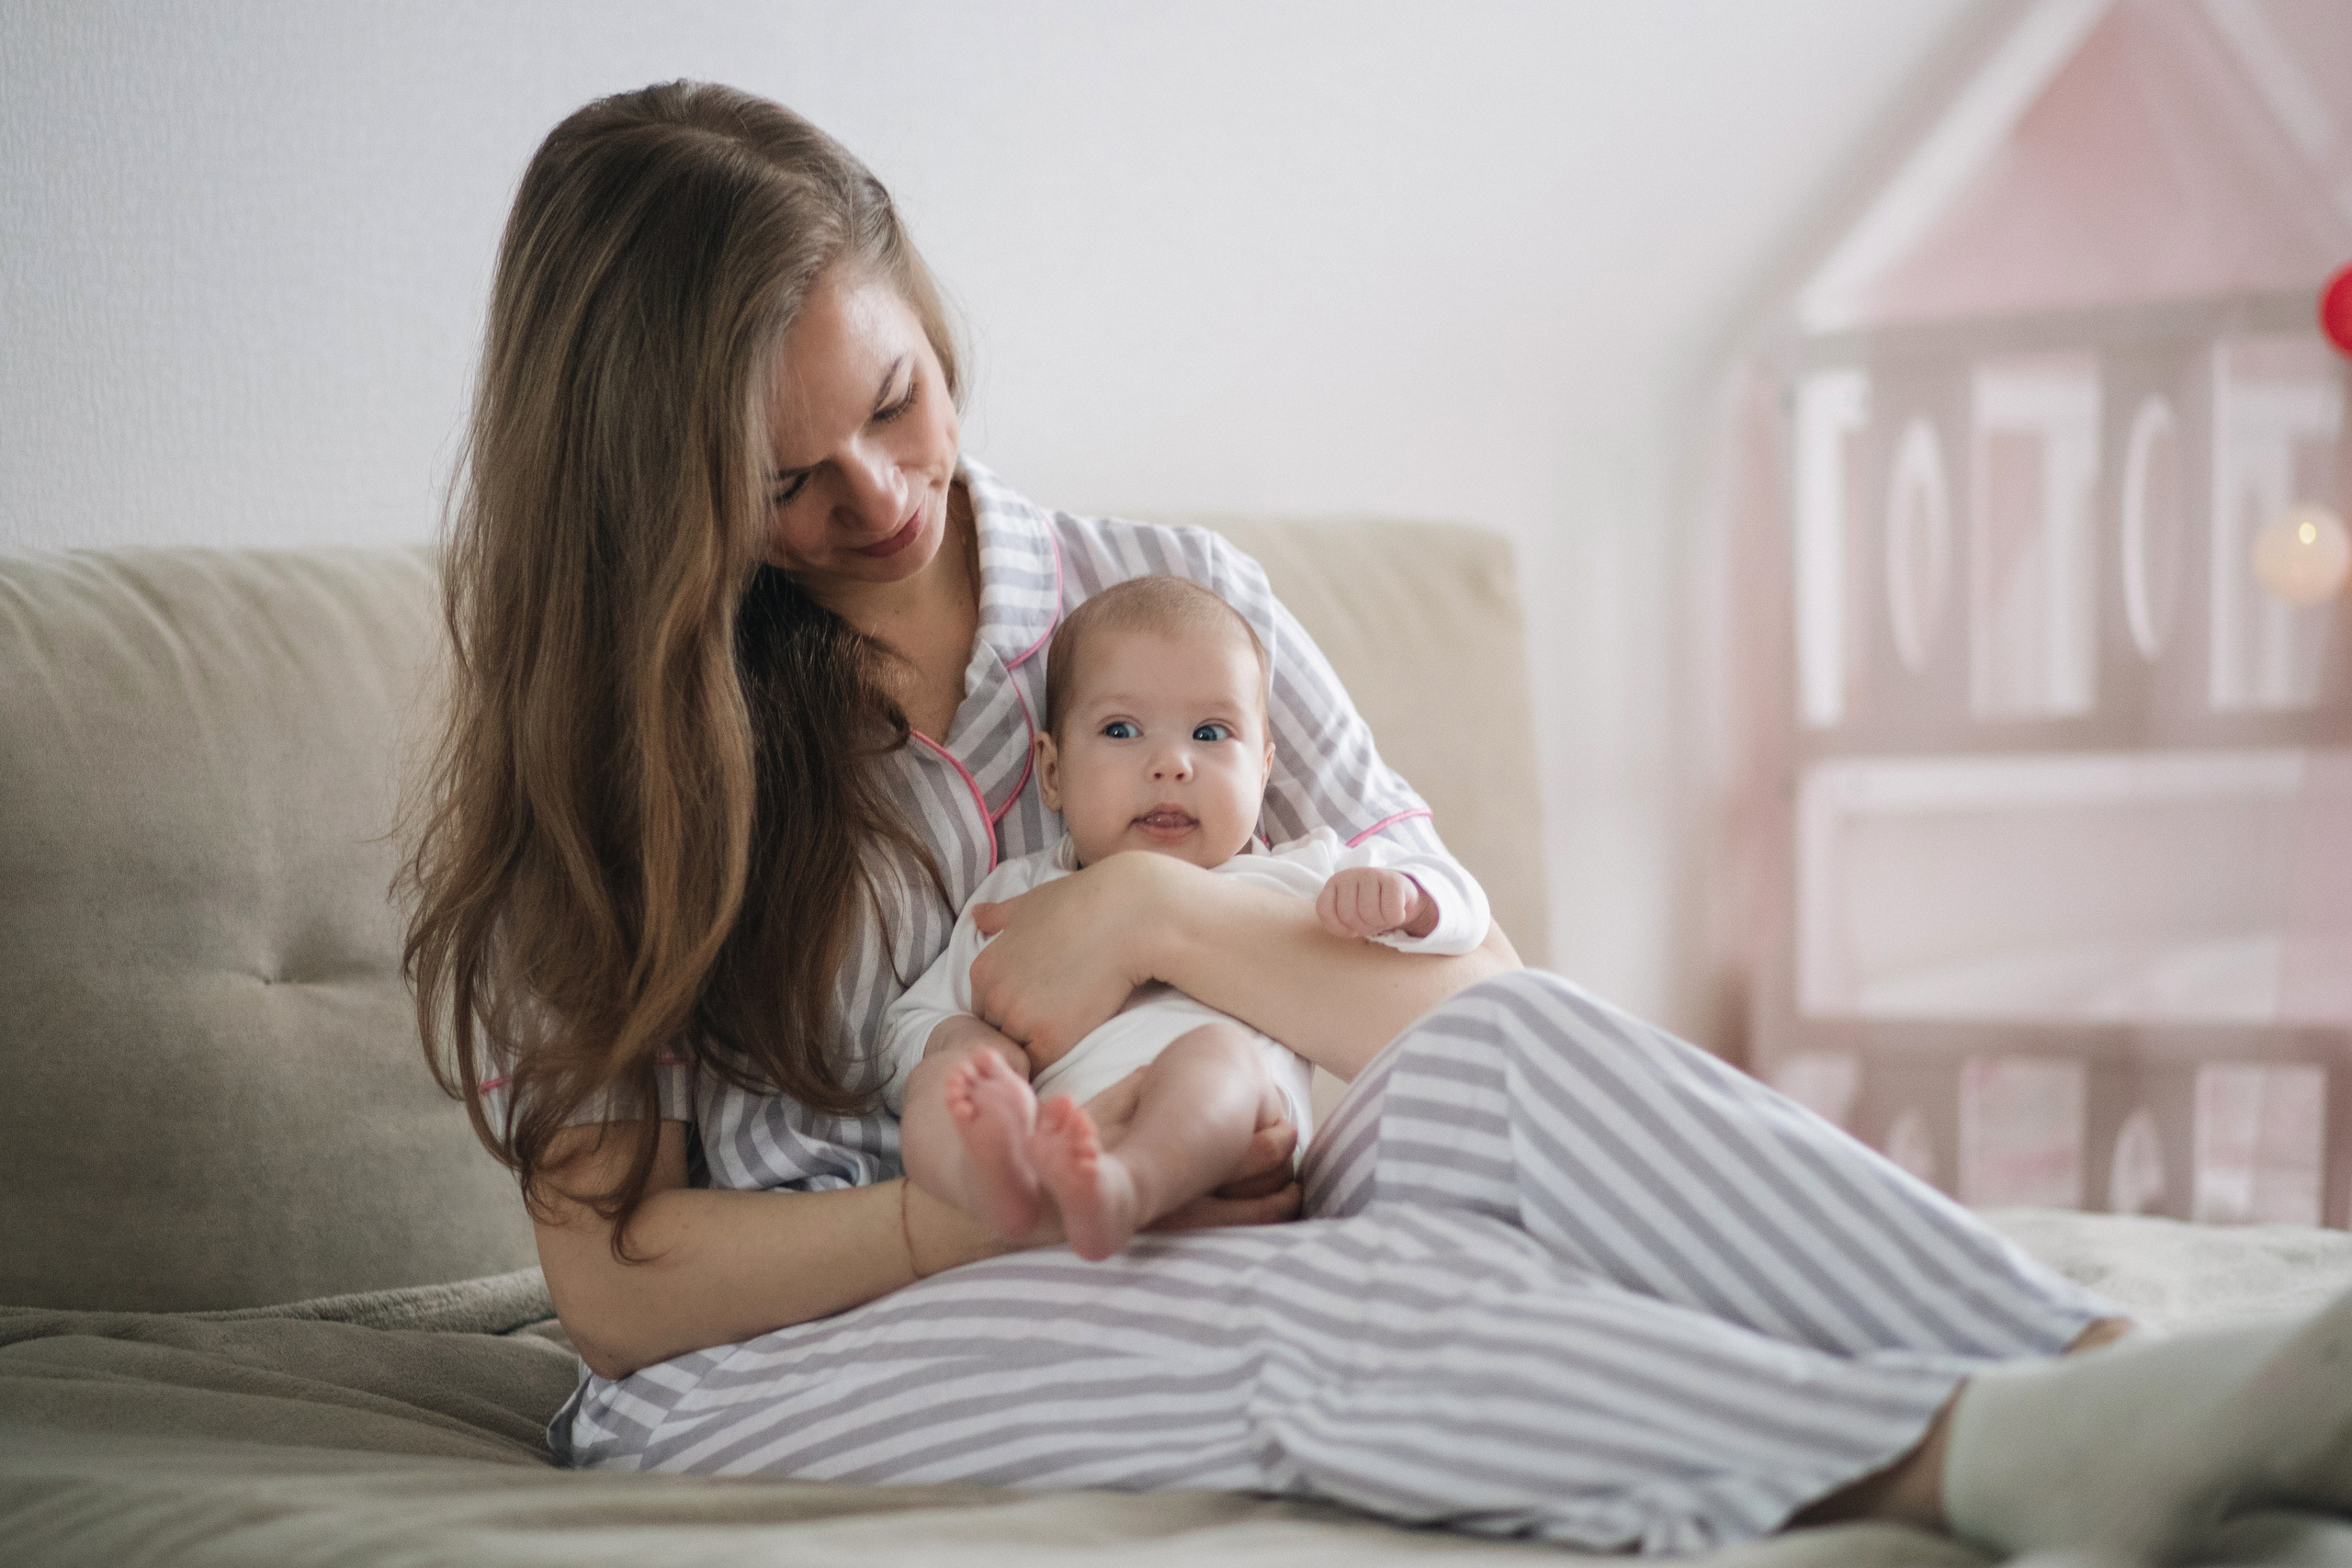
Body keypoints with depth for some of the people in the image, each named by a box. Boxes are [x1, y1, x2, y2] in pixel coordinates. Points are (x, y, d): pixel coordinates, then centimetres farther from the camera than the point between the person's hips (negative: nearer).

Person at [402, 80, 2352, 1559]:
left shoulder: (1173, 601, 6)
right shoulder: (581, 751, -1)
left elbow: (1476, 1006, 0)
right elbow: (615, 1284, -6)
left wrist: (1164, 913, -17)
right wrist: (1015, 1211, -18)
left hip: (1167, 1261, 3)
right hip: (782, 1370, -3)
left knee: (1511, 1057, -28)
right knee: (1332, 1299, -34)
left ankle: (2107, 1374, -45)